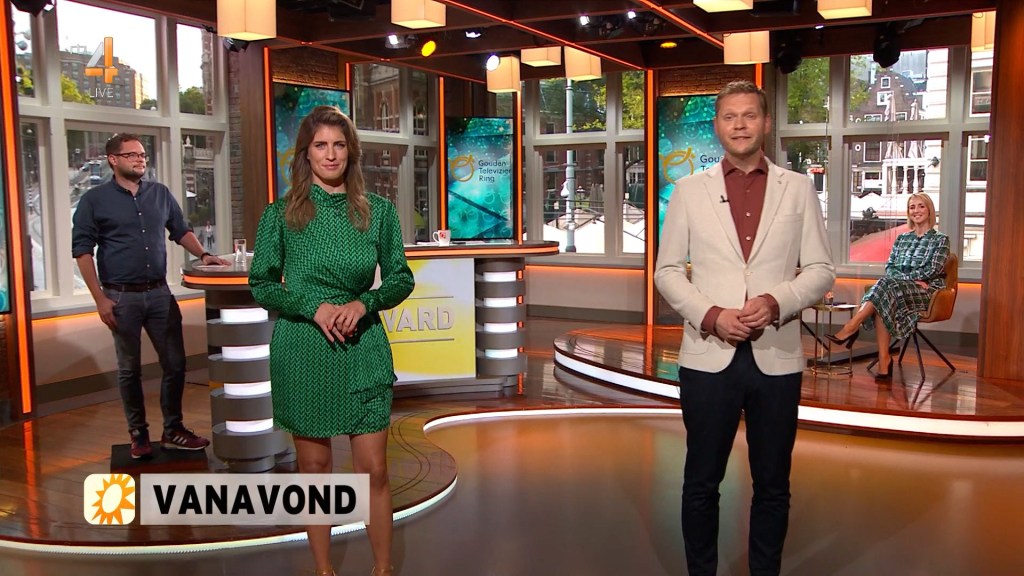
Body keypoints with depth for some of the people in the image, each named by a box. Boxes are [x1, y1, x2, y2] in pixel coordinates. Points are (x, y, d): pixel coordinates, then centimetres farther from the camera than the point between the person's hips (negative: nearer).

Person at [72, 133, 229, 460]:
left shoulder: (160, 194, 8)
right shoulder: (94, 200, -2)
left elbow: (181, 230, 17)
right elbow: (82, 250, -4)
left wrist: (203, 255, -3)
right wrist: (100, 299, -10)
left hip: (160, 294, 3)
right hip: (121, 297, -3)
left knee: (175, 363, 5)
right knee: (129, 369, 8)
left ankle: (173, 430, 19)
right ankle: (138, 434, 22)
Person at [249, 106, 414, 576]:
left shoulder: (377, 211, 3)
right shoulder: (281, 214, -1)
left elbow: (401, 278, 7)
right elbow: (260, 283, 2)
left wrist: (363, 303, -12)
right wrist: (313, 306, -13)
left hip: (364, 347, 1)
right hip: (302, 348, 0)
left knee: (373, 469, 1)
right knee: (315, 466, 9)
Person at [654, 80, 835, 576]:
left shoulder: (798, 189, 6)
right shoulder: (689, 190, 5)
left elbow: (821, 269, 4)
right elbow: (667, 270, 4)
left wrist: (775, 302, -14)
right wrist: (711, 315, -12)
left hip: (777, 357, 1)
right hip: (709, 356, 0)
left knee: (772, 485, 12)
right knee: (701, 483, 10)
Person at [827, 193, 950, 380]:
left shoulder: (940, 239, 8)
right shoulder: (902, 238, 21)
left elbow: (934, 270, -5)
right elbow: (889, 267, 11)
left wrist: (905, 277, -11)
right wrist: (911, 278, -8)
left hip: (927, 291, -3)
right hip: (899, 288, 4)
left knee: (886, 285, -35)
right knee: (882, 305, -34)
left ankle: (851, 327, -38)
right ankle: (884, 361, -38)